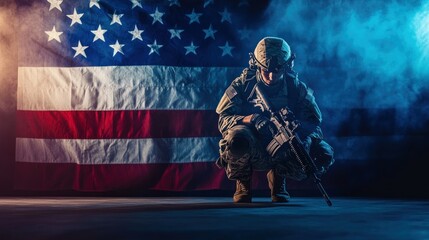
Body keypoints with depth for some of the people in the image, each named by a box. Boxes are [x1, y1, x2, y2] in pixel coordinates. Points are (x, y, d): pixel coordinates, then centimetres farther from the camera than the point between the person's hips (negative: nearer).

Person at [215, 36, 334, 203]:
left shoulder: (296, 88, -2)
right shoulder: (242, 85, -6)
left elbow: (314, 122, -5)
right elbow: (223, 120, -11)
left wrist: (306, 138, -29)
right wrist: (252, 119, -31)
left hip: (281, 151, 2)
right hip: (251, 151, -2)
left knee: (324, 154, -22)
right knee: (238, 137, -38)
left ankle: (278, 176, 7)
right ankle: (243, 184, -5)